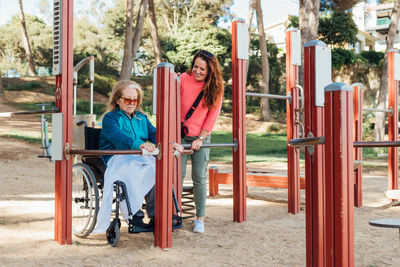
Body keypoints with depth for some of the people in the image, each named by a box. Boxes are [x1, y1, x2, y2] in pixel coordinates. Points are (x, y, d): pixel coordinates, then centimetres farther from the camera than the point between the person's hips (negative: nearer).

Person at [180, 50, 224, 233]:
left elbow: (213, 115, 0)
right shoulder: (183, 79, -4)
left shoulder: (216, 87, -1)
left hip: (201, 138, 0)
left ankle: (200, 218, 10)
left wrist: (201, 138, -6)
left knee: (199, 178, 1)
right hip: (181, 135, 0)